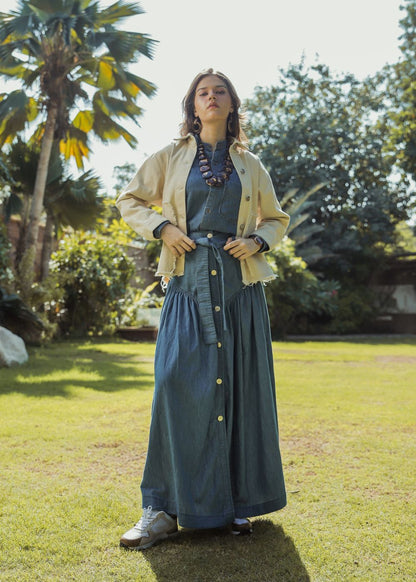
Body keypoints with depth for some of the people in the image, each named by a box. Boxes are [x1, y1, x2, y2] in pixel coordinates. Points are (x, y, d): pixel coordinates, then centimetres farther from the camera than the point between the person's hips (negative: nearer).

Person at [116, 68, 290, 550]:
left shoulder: (250, 165, 14)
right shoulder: (171, 157, 11)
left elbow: (276, 218, 23)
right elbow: (130, 200, 17)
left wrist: (258, 241, 1)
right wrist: (161, 228, -1)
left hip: (239, 282, 2)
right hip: (189, 280, -1)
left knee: (240, 385, 1)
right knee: (178, 380, -11)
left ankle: (238, 503, 14)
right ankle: (164, 508, -1)